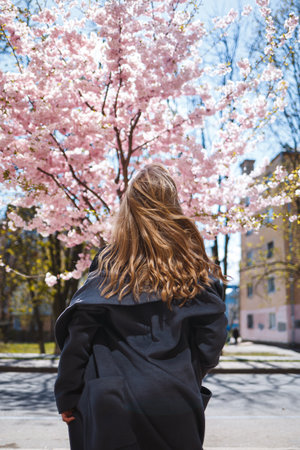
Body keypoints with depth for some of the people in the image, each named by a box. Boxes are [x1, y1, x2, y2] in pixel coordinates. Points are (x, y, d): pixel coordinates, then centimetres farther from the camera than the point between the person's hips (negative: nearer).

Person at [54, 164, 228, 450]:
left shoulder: (109, 267, -7)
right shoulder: (196, 269, -3)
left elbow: (78, 337, -8)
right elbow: (212, 336, -2)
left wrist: (67, 398, 1)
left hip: (113, 407, -1)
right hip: (175, 406, 1)